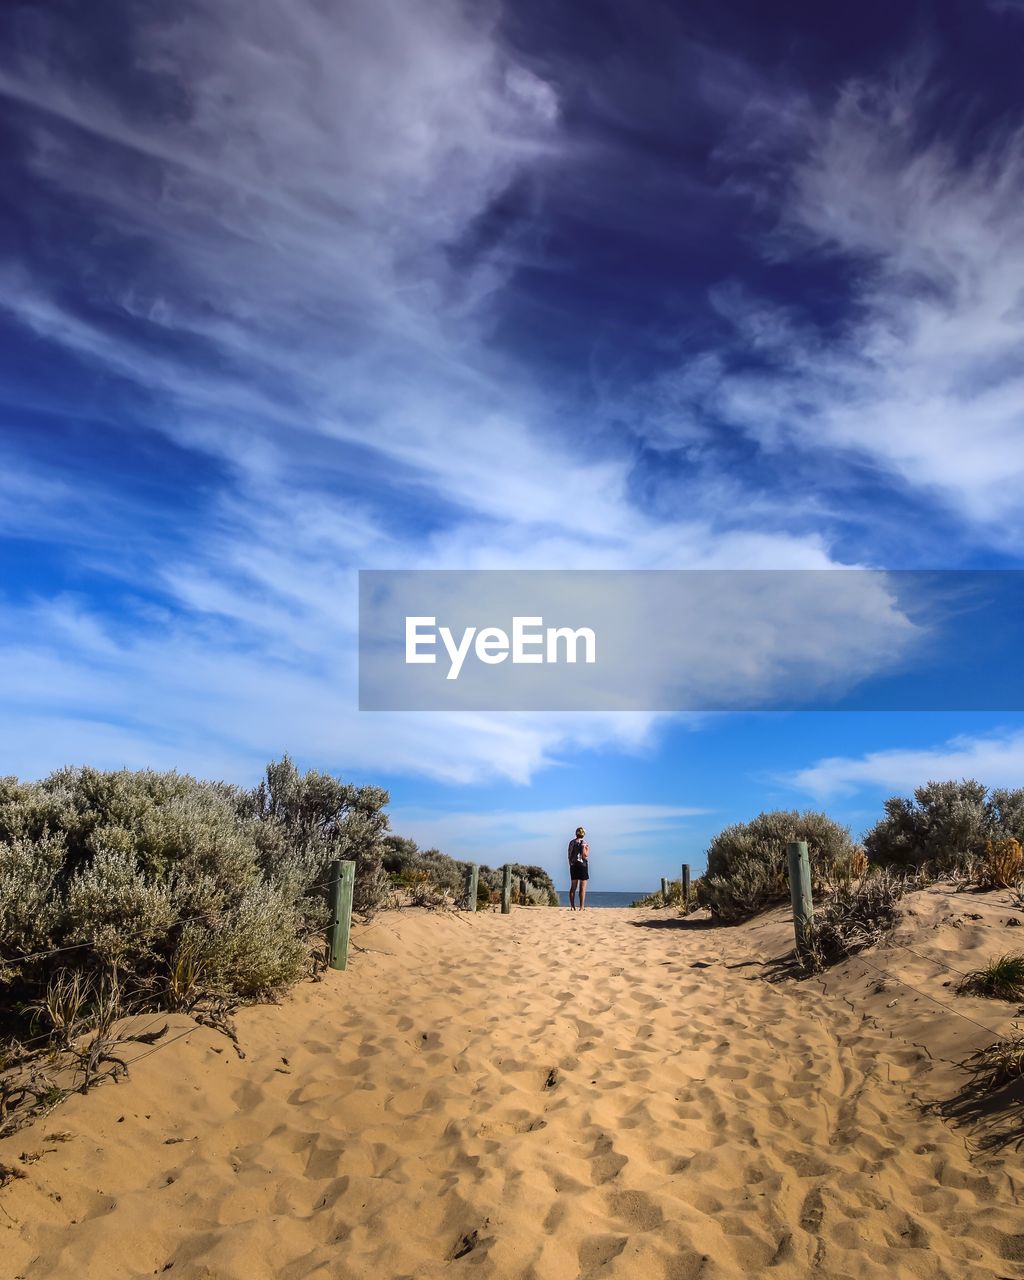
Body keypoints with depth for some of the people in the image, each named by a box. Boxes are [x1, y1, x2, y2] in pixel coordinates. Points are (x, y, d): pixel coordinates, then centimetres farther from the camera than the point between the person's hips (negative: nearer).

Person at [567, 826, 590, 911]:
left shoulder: (571, 842, 6)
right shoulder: (583, 843, -9)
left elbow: (569, 855, 8)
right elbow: (585, 856, -16)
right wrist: (587, 849, 2)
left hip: (573, 865, 5)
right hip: (582, 865, -5)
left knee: (573, 887, 11)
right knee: (582, 887, -1)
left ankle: (572, 906, 9)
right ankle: (581, 907, -4)